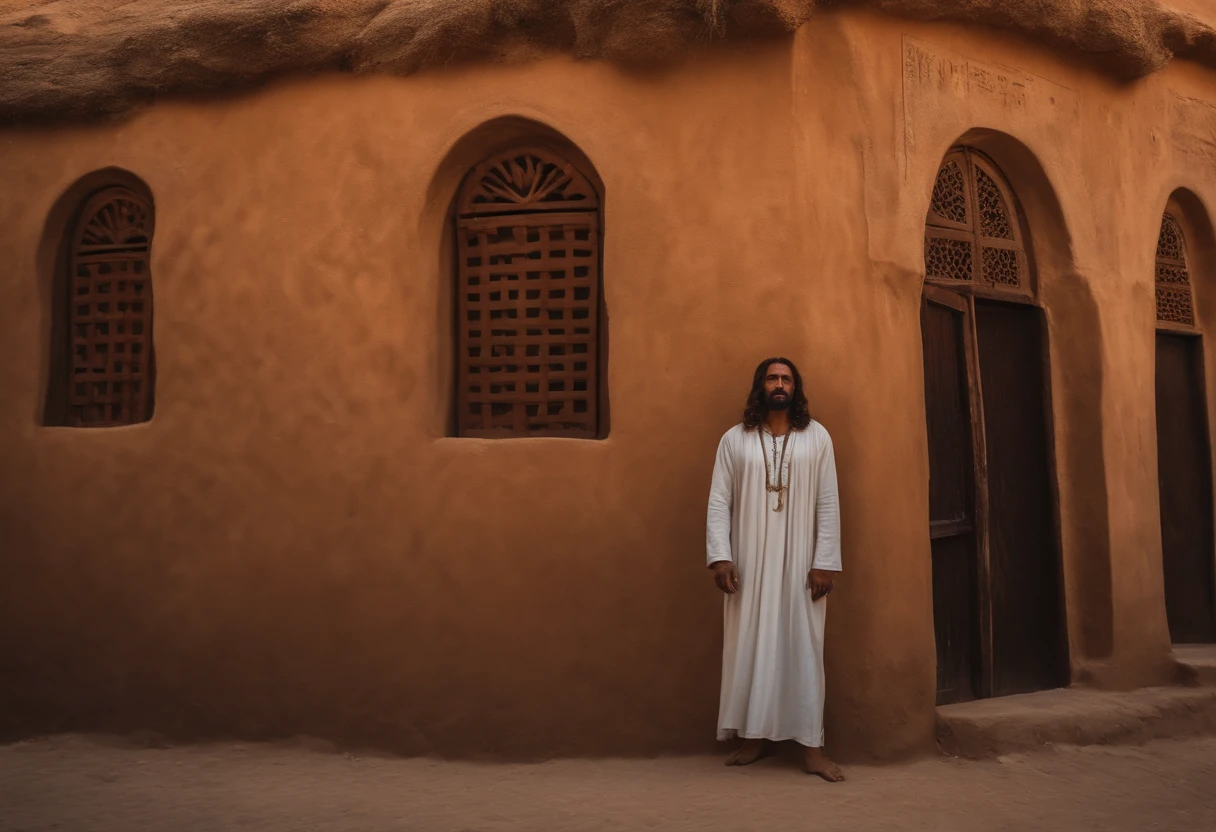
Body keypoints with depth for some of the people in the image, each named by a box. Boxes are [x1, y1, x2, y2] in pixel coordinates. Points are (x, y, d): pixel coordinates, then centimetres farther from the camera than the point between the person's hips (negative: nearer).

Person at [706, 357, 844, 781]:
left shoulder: (816, 436, 3)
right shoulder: (734, 439, 4)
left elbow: (828, 503, 0)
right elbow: (719, 503, 0)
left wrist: (825, 562, -6)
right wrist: (720, 557, -11)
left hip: (800, 563, -1)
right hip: (749, 563, 1)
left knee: (804, 648, 0)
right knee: (749, 646, 5)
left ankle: (812, 746, 3)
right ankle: (753, 736, 16)